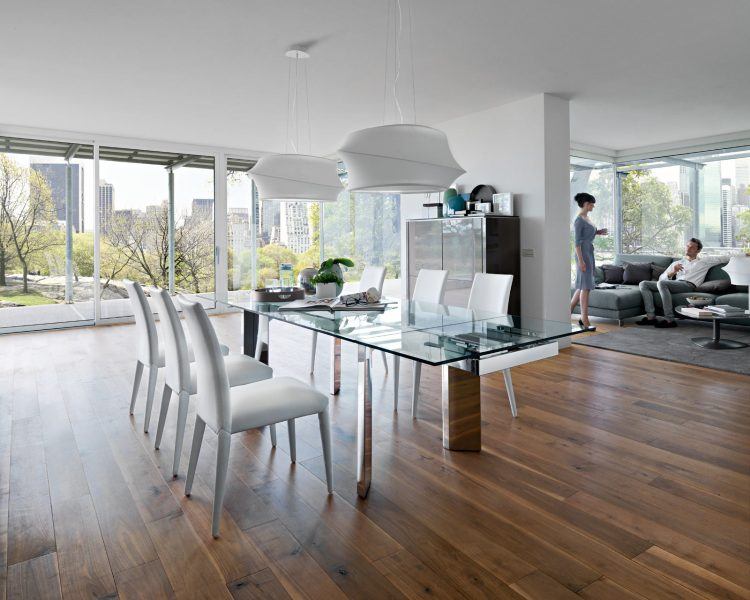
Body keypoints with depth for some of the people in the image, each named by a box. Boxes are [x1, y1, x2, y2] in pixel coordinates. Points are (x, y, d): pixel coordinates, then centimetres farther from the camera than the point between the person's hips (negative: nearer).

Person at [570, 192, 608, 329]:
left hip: (589, 253, 10)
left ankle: (569, 310, 21)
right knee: (586, 286, -8)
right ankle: (584, 319, -3)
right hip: (583, 254, -10)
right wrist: (580, 260, -22)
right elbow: (577, 242, -18)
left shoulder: (586, 218, 14)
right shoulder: (579, 220, -14)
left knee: (583, 286, 12)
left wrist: (597, 232, 10)